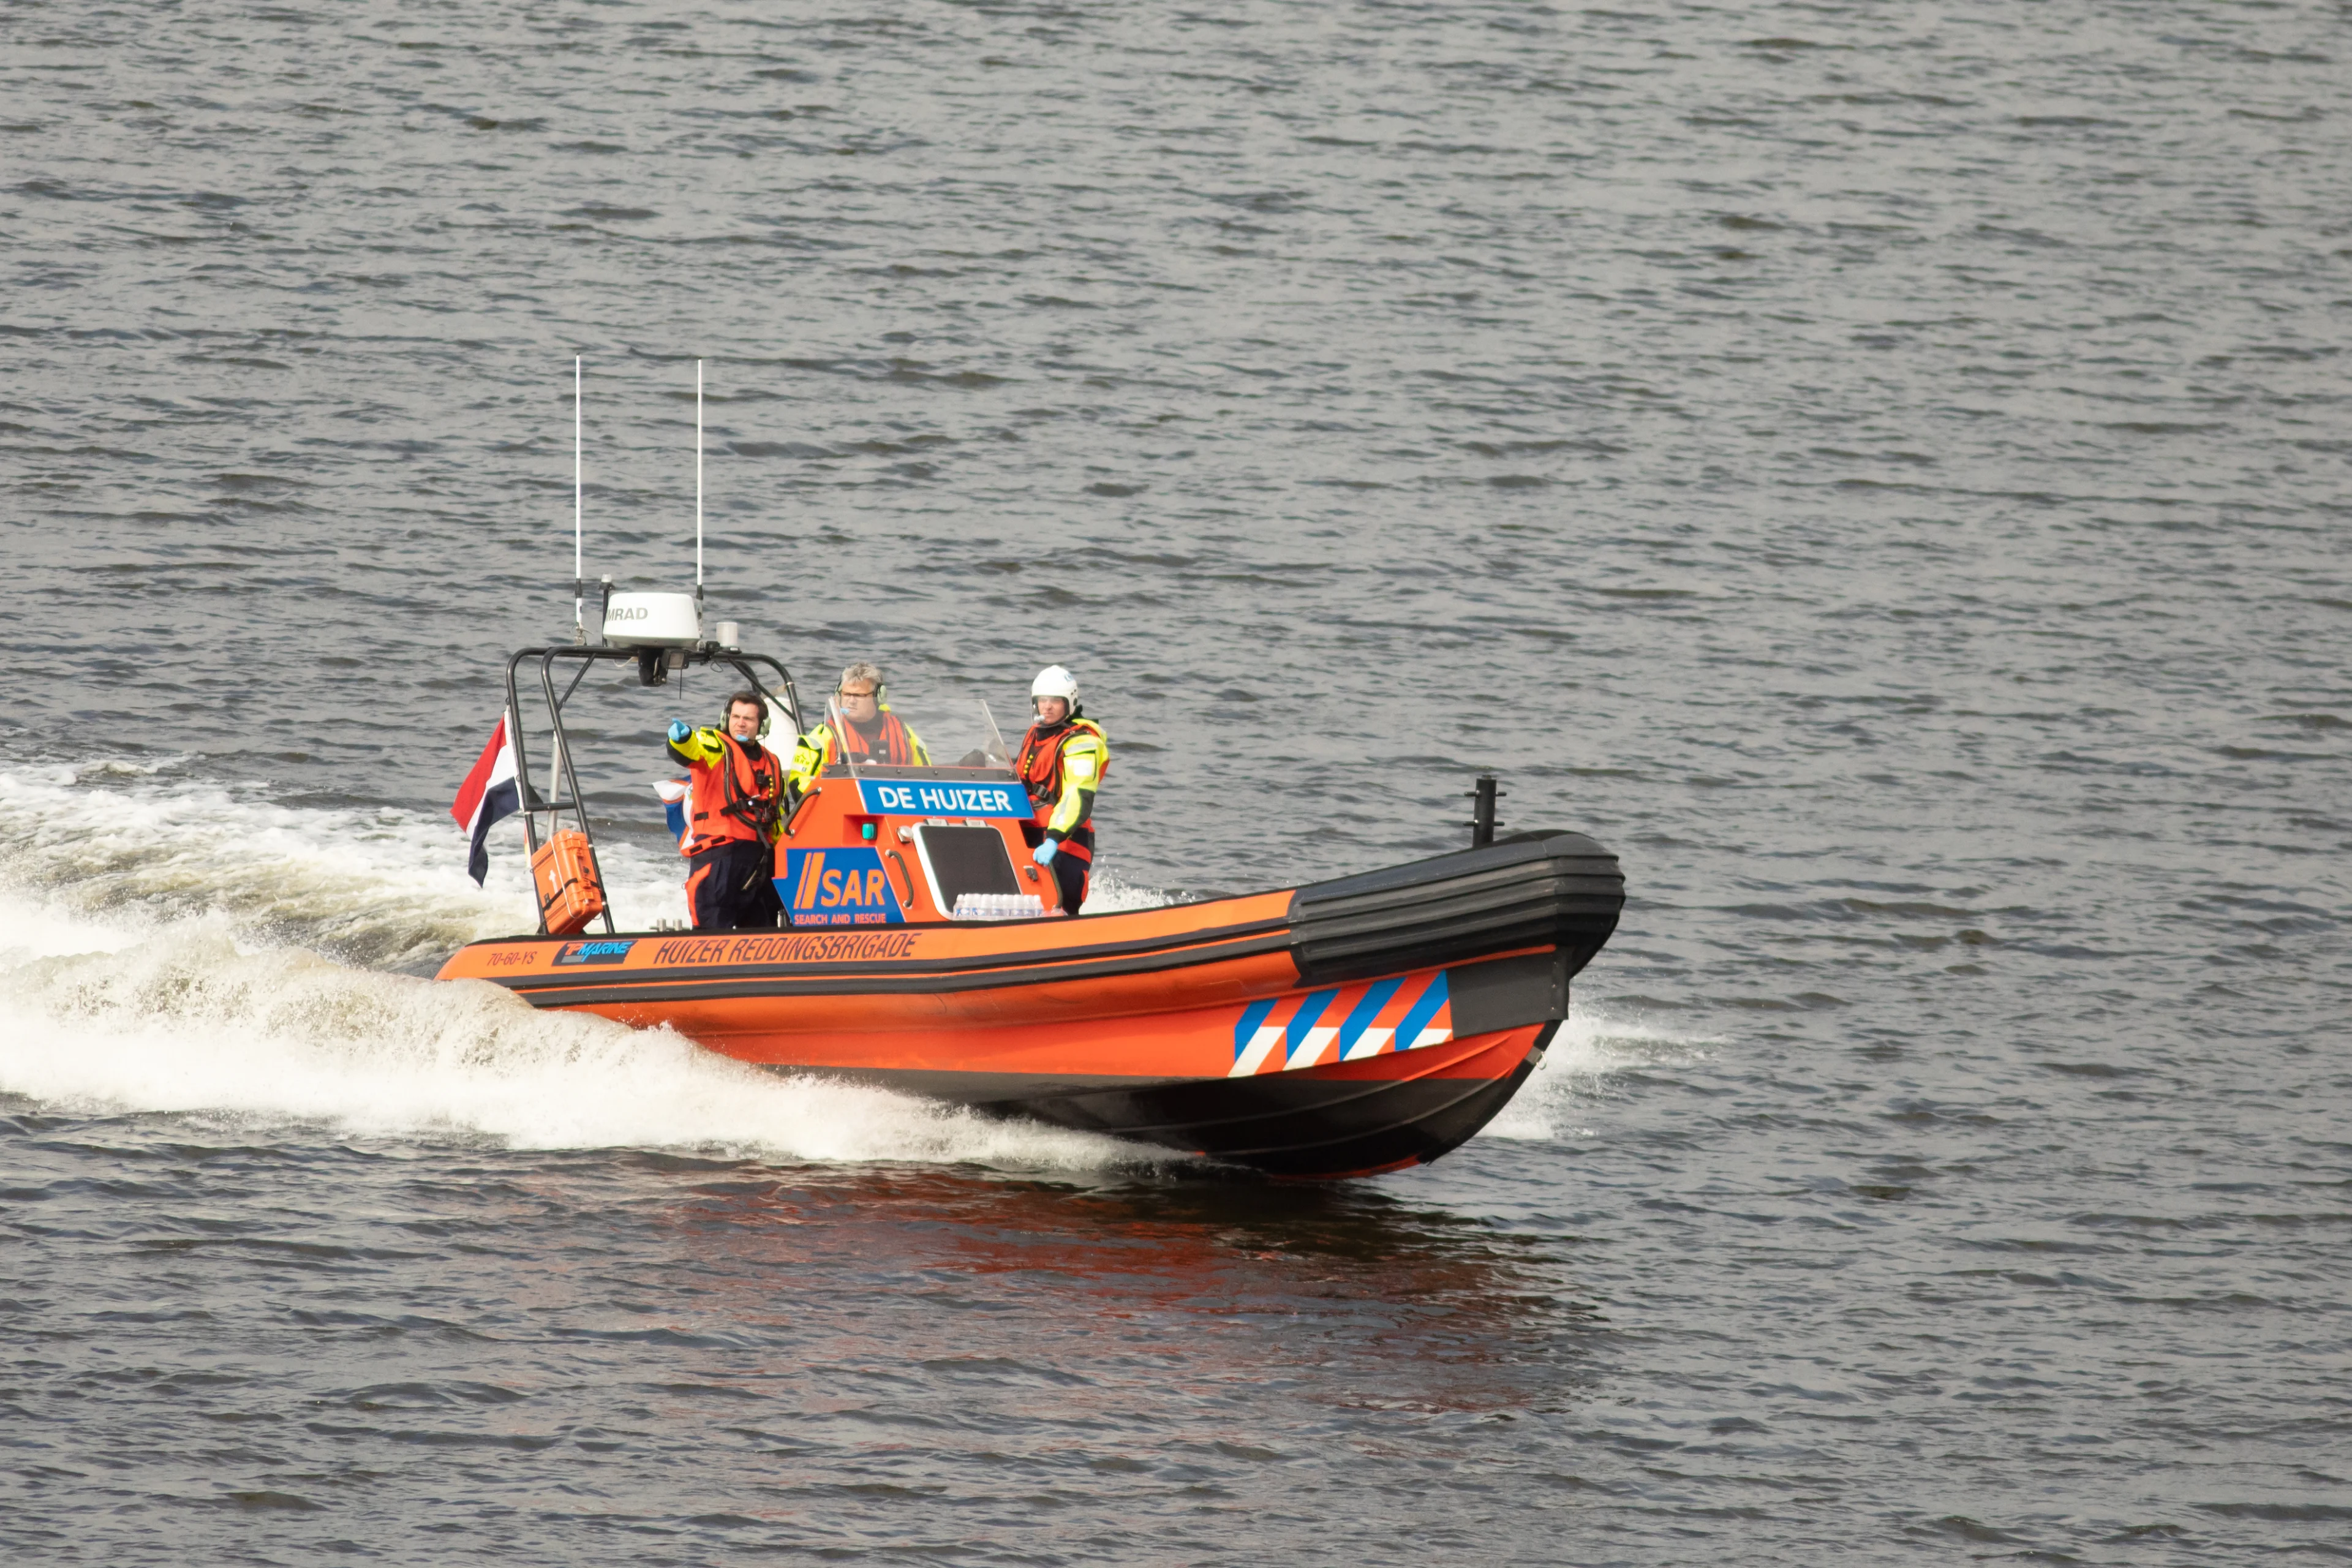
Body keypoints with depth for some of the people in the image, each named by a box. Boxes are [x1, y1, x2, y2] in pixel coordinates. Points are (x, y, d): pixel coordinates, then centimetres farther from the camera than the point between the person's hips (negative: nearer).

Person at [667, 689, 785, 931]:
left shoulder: (771, 763, 19)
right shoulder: (715, 746, 0)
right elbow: (691, 751, -24)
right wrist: (682, 737, -47)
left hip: (760, 854, 7)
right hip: (718, 851, -7)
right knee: (714, 929, -14)